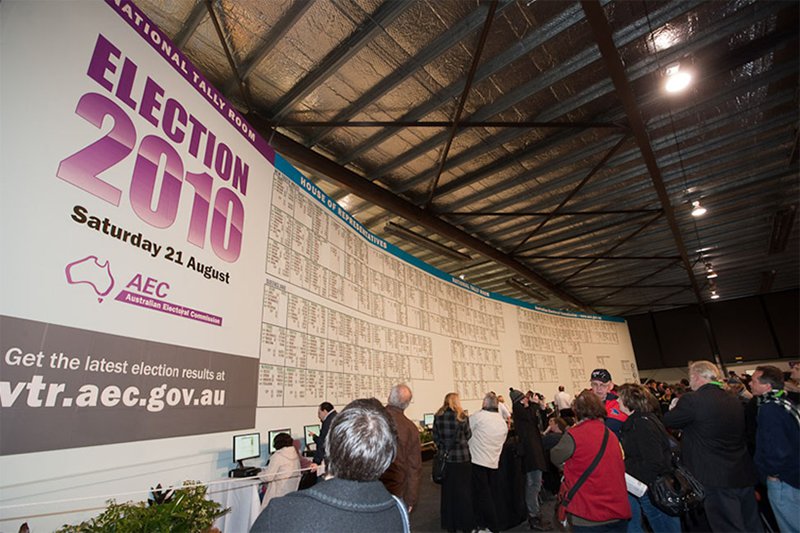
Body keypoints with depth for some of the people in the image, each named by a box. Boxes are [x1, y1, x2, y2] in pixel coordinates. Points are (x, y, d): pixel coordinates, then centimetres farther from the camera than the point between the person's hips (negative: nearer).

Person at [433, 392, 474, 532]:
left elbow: (435, 437, -1)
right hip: (462, 457, -3)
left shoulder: (438, 416, -4)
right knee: (463, 491, 11)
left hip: (445, 458, 3)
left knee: (447, 491, 15)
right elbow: (468, 435, -2)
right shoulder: (461, 416, -12)